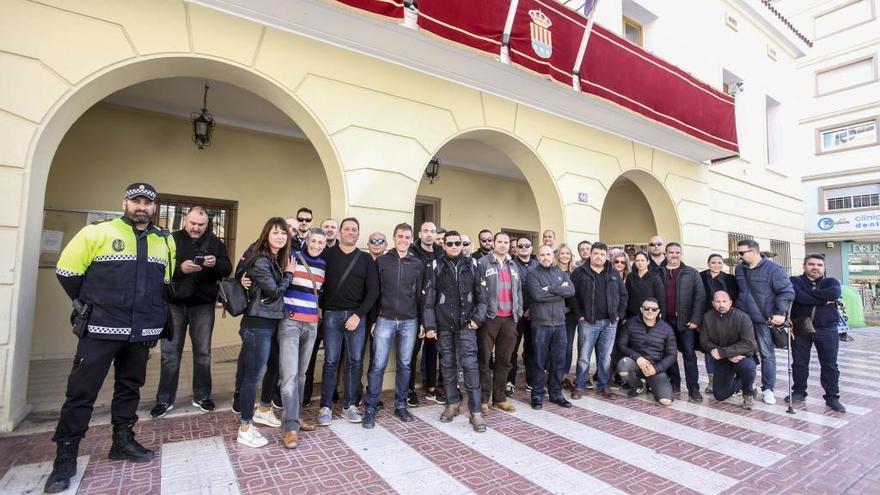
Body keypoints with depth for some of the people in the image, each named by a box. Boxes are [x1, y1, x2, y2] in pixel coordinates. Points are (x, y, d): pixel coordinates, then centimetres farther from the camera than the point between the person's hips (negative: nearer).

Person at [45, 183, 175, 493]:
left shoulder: (165, 241, 7)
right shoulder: (98, 232, -6)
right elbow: (66, 270, -1)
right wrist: (88, 305, 3)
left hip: (144, 331, 4)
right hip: (101, 329, -4)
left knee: (130, 387, 15)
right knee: (81, 391, 3)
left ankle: (123, 441, 29)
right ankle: (66, 457, 16)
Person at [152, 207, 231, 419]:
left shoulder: (215, 242, 4)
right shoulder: (172, 240, 0)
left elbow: (228, 269, -1)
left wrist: (216, 264, -21)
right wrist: (180, 268, -24)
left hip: (203, 305, 1)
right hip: (175, 304, -1)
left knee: (202, 352, 9)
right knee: (170, 353, 7)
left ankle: (201, 397, 22)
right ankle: (165, 400, 20)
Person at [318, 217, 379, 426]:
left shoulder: (366, 259, 6)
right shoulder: (327, 254, 4)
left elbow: (373, 291, 1)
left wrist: (358, 314, -7)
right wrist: (320, 310, -7)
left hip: (357, 316, 1)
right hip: (332, 314, -1)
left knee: (354, 361, 7)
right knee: (331, 361, 3)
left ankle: (349, 405, 20)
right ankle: (326, 407, 15)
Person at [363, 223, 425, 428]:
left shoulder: (418, 264, 5)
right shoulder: (381, 261, 2)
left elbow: (421, 295, 8)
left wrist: (423, 322, 6)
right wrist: (372, 319, 1)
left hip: (409, 322, 2)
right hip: (385, 320, -1)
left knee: (405, 365, 10)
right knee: (378, 365, -1)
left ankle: (401, 406, 24)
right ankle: (370, 409, 11)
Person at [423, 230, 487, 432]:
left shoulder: (471, 265, 6)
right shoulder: (436, 266, 2)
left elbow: (481, 295, 7)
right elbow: (428, 298, -1)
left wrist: (477, 317, -3)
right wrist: (429, 324, -6)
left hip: (466, 323, 0)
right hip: (444, 324, 1)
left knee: (470, 364, -5)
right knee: (447, 364, 9)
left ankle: (475, 411, 2)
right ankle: (452, 403, 25)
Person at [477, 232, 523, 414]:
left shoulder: (513, 265, 17)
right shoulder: (483, 262, -2)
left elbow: (518, 289, 19)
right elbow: (478, 289, -8)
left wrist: (519, 310, 10)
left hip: (509, 318, 6)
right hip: (490, 317, -5)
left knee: (504, 360, 11)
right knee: (485, 359, 0)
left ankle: (499, 397, 22)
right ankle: (483, 399, 8)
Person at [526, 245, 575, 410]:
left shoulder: (561, 273, 13)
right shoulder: (532, 274, -2)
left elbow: (571, 291, -5)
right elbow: (537, 295, -17)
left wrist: (551, 288, -15)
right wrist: (560, 291, -8)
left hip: (559, 323, 4)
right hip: (540, 324, -4)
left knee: (559, 361, 11)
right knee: (539, 362, 4)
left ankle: (556, 393, 25)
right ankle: (537, 395, 16)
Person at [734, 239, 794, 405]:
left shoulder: (773, 269, -9)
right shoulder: (739, 269, 7)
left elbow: (787, 292, -10)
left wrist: (781, 313, -17)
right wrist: (736, 311, 13)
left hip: (765, 320, -4)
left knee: (767, 354, 3)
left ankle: (767, 389, 14)